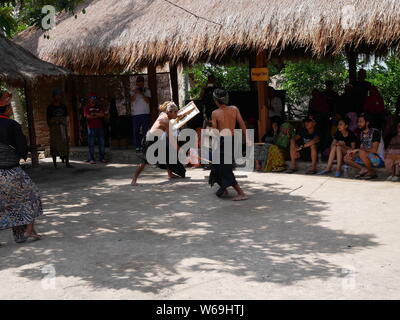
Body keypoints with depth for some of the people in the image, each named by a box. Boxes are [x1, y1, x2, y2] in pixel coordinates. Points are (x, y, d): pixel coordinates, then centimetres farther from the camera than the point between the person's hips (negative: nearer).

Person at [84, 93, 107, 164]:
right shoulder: (87, 107, 7)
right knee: (91, 144, -5)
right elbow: (87, 116, -9)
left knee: (101, 143, 2)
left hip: (100, 127, 3)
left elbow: (103, 114, -2)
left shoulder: (100, 107, 14)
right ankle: (91, 159, -3)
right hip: (91, 128, -3)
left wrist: (94, 114, -8)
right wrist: (98, 115, -2)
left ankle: (102, 158, 9)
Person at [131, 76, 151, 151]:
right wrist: (135, 93, -20)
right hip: (136, 113, 1)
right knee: (136, 130, -1)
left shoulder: (147, 91, 8)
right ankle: (137, 146, 3)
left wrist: (142, 94, -17)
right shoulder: (134, 91, 12)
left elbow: (147, 100, -6)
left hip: (145, 113, -1)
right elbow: (132, 100, -5)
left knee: (145, 130, -3)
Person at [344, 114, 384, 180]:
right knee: (347, 158, -2)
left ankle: (371, 172, -15)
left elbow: (374, 150, -22)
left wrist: (357, 150, -20)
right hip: (367, 159, 7)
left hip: (378, 159, -7)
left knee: (362, 153, -36)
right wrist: (354, 152, -11)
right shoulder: (361, 134, 10)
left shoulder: (375, 132, -13)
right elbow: (361, 149, 10)